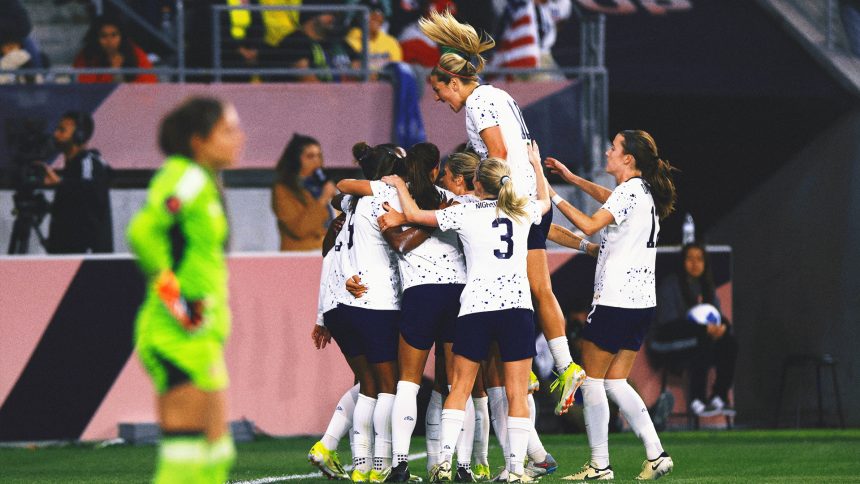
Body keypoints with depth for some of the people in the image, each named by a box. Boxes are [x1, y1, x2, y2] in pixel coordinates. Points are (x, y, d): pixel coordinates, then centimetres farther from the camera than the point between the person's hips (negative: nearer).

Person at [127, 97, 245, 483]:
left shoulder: (205, 183, 16)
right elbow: (142, 233, -27)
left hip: (202, 335, 10)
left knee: (216, 452, 11)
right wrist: (174, 297, -21)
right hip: (181, 335, -10)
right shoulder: (185, 177, -13)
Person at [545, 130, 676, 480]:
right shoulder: (645, 191, 15)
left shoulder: (629, 191, -14)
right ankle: (656, 455, 3)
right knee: (615, 382, 12)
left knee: (592, 378, 0)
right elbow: (609, 200, 36)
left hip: (615, 300, -9)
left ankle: (599, 465, -1)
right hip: (642, 301, 9)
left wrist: (554, 198, -14)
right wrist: (572, 178, 37)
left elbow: (590, 225, -22)